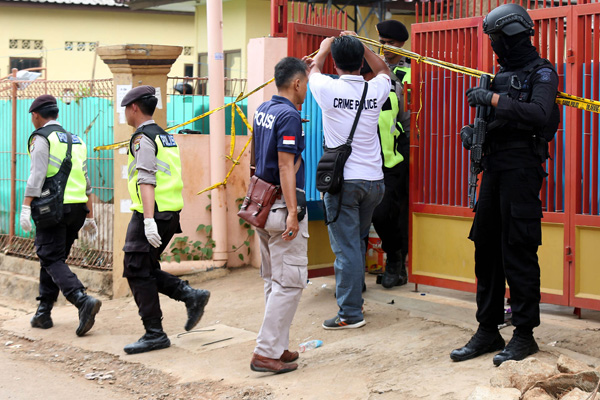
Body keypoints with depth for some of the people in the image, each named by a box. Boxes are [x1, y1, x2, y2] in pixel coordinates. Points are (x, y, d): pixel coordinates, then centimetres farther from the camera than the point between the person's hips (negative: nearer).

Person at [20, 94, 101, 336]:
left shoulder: (41, 137, -3)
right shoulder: (76, 141, 19)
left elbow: (37, 175, -16)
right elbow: (85, 182, 19)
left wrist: (26, 208, -20)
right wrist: (89, 217, 21)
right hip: (77, 208, 7)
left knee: (52, 260, -8)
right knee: (53, 258, 15)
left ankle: (83, 300, -28)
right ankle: (43, 313, 15)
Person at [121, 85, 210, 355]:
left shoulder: (142, 138, -10)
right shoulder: (165, 136, 18)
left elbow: (147, 180, -20)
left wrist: (148, 220, -26)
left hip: (152, 213, -9)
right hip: (171, 212, 9)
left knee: (137, 271, -3)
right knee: (146, 270, 16)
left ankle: (154, 334, -2)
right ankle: (191, 295, 5)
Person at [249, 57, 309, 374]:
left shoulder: (263, 110, 10)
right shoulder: (289, 116, -16)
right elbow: (286, 166, -21)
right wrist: (292, 212, -23)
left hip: (263, 203, 10)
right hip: (282, 205, -10)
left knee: (273, 280, 15)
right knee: (289, 281, -6)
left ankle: (277, 346, 21)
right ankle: (266, 352, -6)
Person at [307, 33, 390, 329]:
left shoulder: (329, 89, -11)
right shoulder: (376, 90, -1)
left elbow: (313, 69, 14)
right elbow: (383, 70, 25)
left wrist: (324, 48, 32)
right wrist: (358, 45, 30)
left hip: (342, 180, -4)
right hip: (374, 180, 4)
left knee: (346, 247, -2)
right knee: (357, 242, 18)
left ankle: (350, 313, 1)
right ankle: (353, 300, 28)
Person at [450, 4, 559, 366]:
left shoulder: (541, 72, -6)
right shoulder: (502, 74, 18)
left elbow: (540, 114, -23)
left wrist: (494, 99, -21)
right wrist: (473, 130, 6)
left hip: (521, 169, -8)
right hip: (493, 167, 8)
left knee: (519, 253, -6)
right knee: (486, 250, 9)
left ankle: (525, 334, 2)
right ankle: (488, 331, 16)